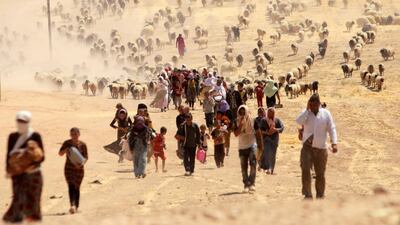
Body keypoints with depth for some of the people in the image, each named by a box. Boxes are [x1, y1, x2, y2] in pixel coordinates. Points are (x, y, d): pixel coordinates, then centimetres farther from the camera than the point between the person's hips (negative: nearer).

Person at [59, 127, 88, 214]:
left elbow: (85, 157, -2)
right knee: (71, 186, -16)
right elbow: (60, 153, 3)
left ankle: (76, 206, 24)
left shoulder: (82, 145, -3)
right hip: (69, 168, -1)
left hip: (79, 168, 1)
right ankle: (72, 205, -30)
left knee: (77, 188, 10)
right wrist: (65, 150, -19)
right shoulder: (67, 143, -1)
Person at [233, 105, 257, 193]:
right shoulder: (237, 122, 2)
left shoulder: (252, 121, -1)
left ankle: (252, 184, -20)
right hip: (242, 147, 2)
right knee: (244, 168, 5)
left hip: (252, 145, -2)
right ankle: (246, 185, 11)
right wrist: (241, 124, -20)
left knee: (253, 164, -18)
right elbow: (236, 134, -10)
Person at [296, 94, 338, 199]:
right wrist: (307, 109, -15)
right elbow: (299, 121, -17)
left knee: (320, 174, 7)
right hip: (307, 147, 0)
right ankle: (307, 195, -14)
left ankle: (320, 196, 20)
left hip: (321, 148, 0)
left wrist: (334, 143, -13)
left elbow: (332, 129, -1)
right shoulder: (306, 113, 2)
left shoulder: (326, 113, 1)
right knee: (305, 170, -16)